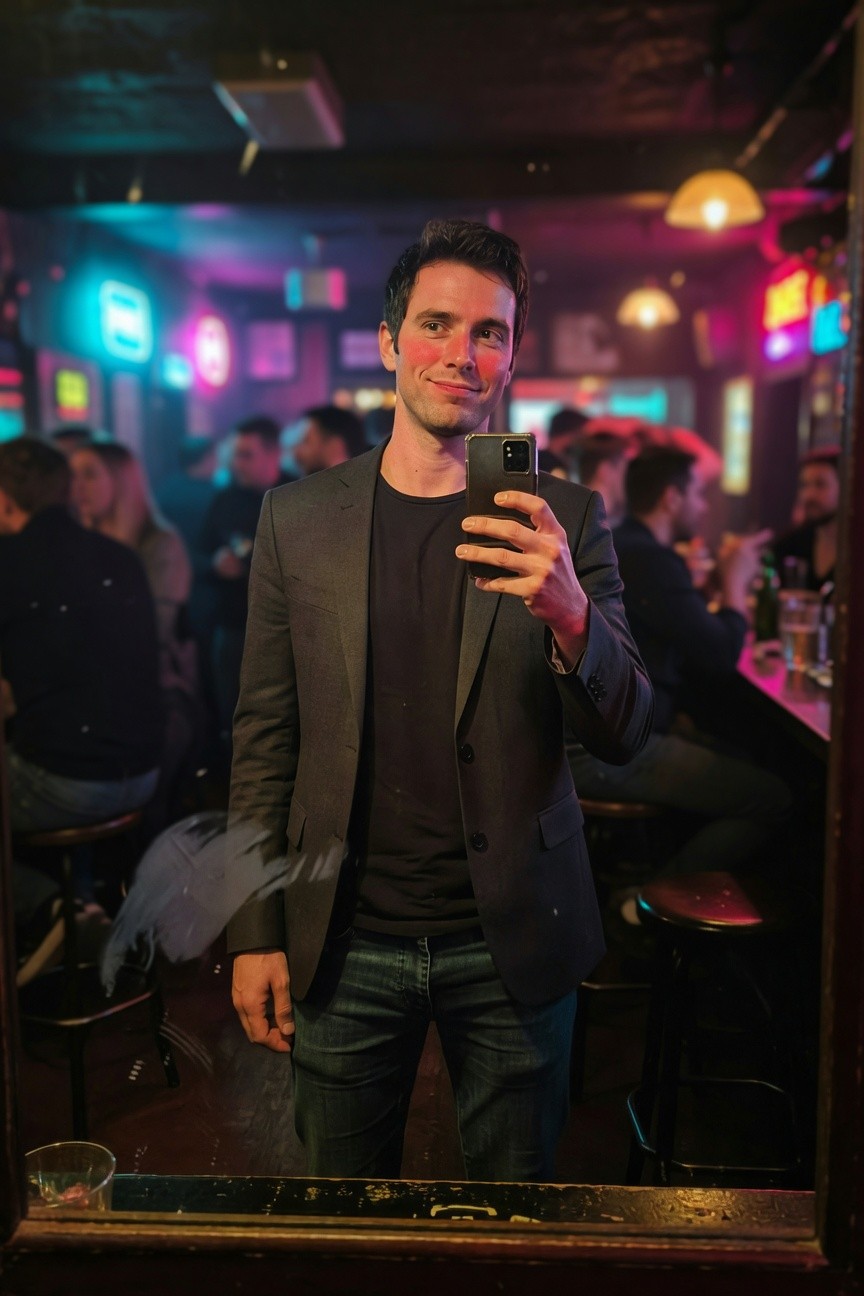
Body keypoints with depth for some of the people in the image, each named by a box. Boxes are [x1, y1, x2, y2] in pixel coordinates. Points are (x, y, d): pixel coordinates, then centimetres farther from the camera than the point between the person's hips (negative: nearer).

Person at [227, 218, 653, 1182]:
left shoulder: (565, 519, -3)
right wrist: (254, 933, 1)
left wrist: (570, 615, -27)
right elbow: (265, 739, 3)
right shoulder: (297, 517, 0)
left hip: (513, 945, 0)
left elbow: (625, 735, -7)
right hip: (342, 945, 1)